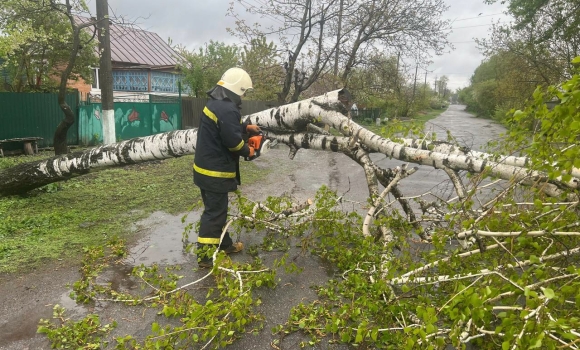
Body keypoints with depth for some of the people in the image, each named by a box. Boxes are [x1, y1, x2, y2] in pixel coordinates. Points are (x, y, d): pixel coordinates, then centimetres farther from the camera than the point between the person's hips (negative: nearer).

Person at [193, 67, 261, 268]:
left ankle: (224, 244, 33)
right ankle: (205, 255, 7)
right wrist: (247, 151, -6)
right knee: (214, 212, -2)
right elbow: (233, 141, -24)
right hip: (216, 171, -11)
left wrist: (246, 127, 22)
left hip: (207, 167, 11)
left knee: (217, 209, 19)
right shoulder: (227, 109, -24)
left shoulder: (216, 102, 10)